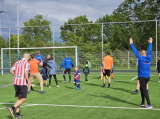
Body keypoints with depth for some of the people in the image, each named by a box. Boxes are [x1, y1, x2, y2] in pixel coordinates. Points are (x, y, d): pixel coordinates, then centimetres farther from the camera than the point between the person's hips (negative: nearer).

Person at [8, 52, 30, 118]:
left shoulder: (17, 62, 13)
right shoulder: (26, 63, -7)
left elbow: (11, 70, 9)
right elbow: (26, 72, -19)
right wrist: (28, 80, -8)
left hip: (15, 82, 7)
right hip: (22, 83, -7)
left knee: (19, 98, 16)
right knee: (23, 99, 1)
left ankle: (17, 114, 15)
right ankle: (13, 108, -15)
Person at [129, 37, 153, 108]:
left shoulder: (141, 58, -14)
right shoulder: (149, 58, 2)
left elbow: (135, 52, -11)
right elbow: (149, 51, 17)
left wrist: (131, 44, -4)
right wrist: (150, 43, 31)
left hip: (142, 77, -7)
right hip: (147, 77, 7)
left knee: (144, 91, -4)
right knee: (142, 89, 20)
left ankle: (149, 105, -6)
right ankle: (143, 103, 27)